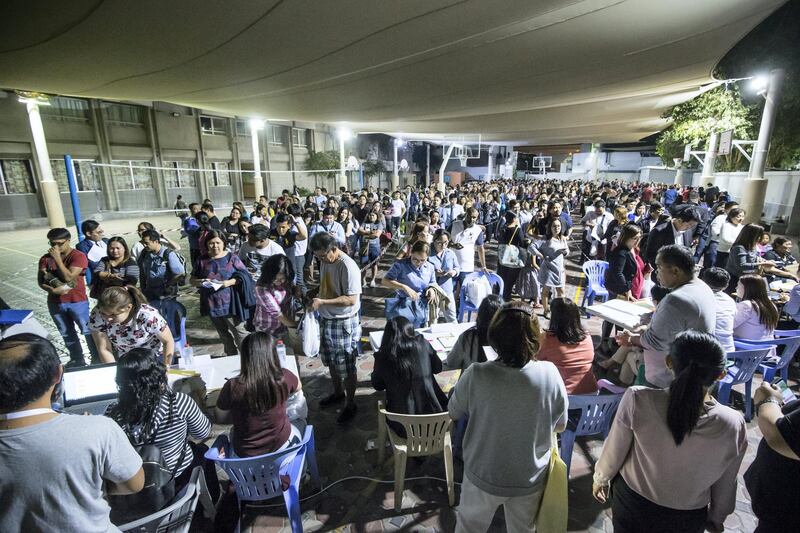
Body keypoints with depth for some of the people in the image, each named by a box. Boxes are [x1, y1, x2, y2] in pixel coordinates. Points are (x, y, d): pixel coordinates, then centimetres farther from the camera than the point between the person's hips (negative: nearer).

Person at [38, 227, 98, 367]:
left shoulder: (78, 256, -13)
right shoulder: (45, 258, 3)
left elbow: (68, 277, -21)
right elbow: (40, 281, 2)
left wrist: (57, 258, -20)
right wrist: (53, 290, -17)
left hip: (77, 301, -5)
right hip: (55, 303, 5)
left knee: (88, 331, 2)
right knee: (67, 333, 15)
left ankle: (97, 360, 12)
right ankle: (77, 359, 29)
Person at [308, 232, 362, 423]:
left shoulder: (348, 267, -24)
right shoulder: (325, 262, 2)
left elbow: (351, 300, -26)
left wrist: (322, 302, -28)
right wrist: (316, 297, -1)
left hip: (344, 323, -8)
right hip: (326, 320, 8)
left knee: (347, 368, 7)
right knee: (331, 362, 24)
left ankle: (350, 405, 26)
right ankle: (338, 393, 46)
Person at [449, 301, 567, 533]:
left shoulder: (476, 376, -29)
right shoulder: (550, 374, -23)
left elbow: (454, 413, -10)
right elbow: (560, 425, -6)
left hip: (484, 477, -1)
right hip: (531, 479, 2)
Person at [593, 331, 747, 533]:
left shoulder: (637, 400, -32)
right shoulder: (733, 425, -25)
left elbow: (613, 452, -16)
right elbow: (724, 486, -7)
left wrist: (600, 478, 5)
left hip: (631, 502, -1)